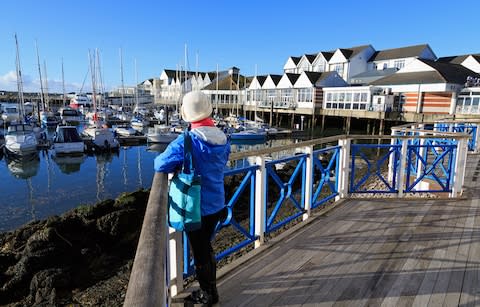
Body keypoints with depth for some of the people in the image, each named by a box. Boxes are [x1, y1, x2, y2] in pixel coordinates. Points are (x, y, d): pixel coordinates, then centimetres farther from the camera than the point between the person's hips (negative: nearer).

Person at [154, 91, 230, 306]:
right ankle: (212, 290, 41)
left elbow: (160, 165, -28)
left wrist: (176, 164, -6)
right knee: (206, 246, 25)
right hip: (216, 203, 6)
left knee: (199, 252, 13)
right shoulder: (223, 139, -2)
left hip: (196, 207, -6)